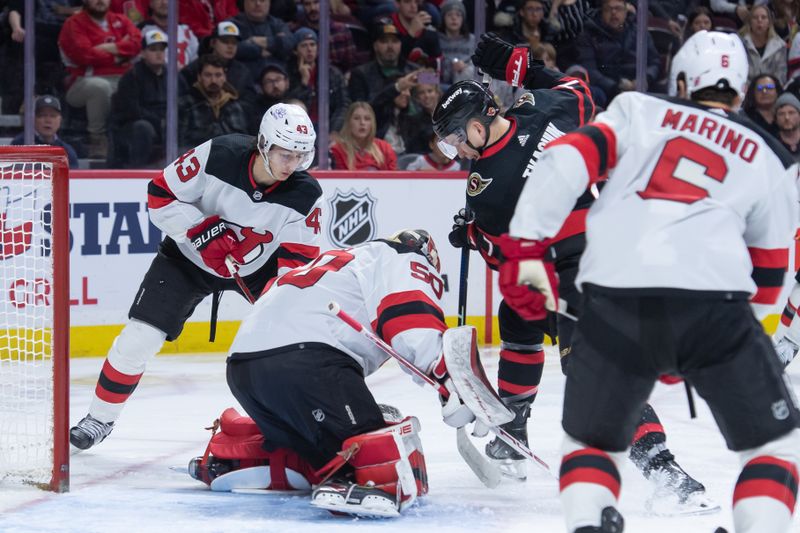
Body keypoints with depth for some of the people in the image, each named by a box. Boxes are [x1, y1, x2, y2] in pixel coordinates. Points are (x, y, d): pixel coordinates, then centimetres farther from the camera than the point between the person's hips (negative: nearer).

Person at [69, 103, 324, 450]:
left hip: (260, 265, 2)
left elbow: (299, 261, -19)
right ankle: (100, 418, 10)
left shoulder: (305, 194, -23)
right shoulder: (218, 156, -29)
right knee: (139, 337, -9)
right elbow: (161, 195, -19)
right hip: (189, 255, -2)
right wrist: (201, 230, -31)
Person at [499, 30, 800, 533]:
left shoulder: (638, 110, 20)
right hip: (713, 302, -1)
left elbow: (569, 159, 4)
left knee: (592, 439, 22)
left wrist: (526, 246, 4)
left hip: (615, 301, 1)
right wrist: (739, 333, 35)